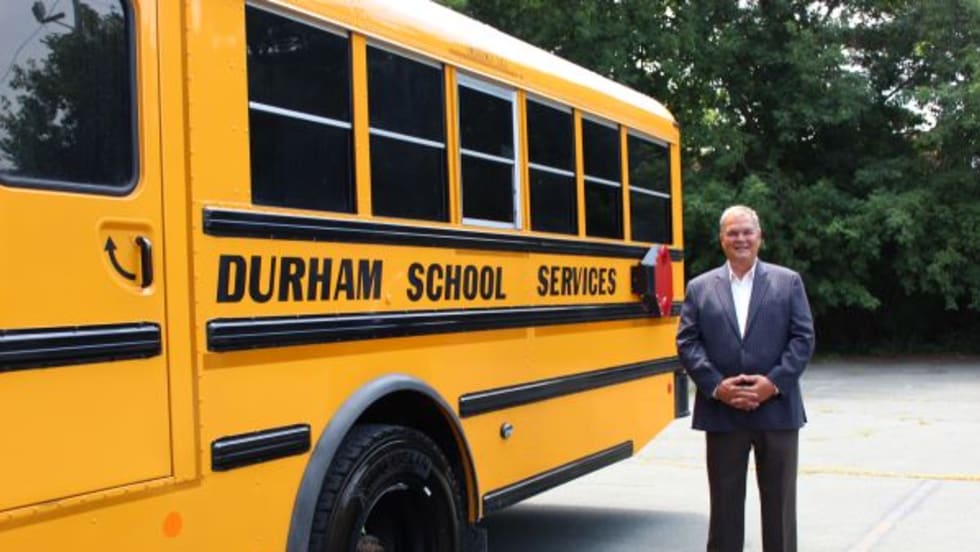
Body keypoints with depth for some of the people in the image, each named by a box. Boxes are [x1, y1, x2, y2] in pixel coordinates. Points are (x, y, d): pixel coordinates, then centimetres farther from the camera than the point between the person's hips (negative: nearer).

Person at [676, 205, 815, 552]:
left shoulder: (788, 282, 6)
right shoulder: (700, 288, 7)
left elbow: (803, 338, -1)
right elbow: (687, 343, 0)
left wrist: (774, 382, -13)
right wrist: (716, 385, -13)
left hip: (777, 410, 0)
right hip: (721, 414, 0)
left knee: (780, 498, 9)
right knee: (725, 500, 8)